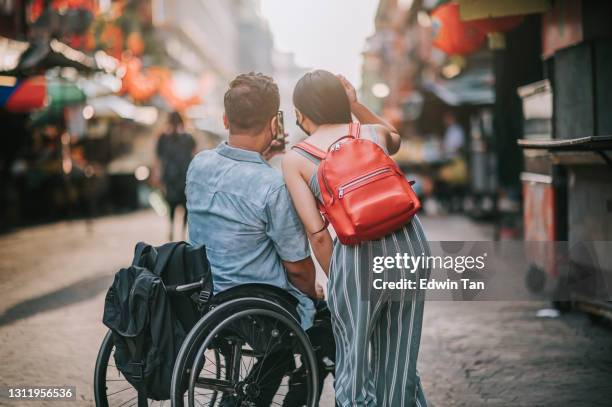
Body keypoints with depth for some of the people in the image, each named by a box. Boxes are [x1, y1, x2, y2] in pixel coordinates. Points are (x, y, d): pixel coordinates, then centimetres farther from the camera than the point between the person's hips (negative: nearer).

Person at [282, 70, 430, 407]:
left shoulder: (294, 159, 3)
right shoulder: (374, 133, 12)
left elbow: (318, 234, -3)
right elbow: (395, 138, 40)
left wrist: (334, 280, 10)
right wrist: (357, 106, 28)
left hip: (358, 253, -4)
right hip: (410, 241, 4)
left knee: (355, 365, 12)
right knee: (399, 362, 18)